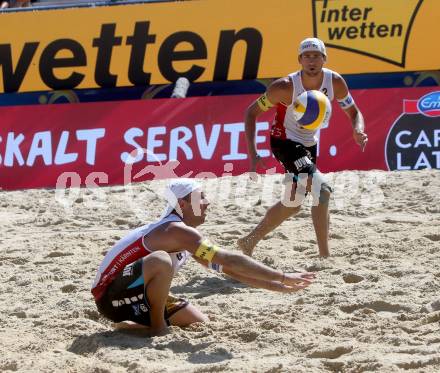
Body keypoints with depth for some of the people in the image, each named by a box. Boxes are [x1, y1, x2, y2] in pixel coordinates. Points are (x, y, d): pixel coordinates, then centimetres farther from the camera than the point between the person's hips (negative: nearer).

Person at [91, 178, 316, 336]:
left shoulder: (186, 236, 8)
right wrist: (282, 277, -26)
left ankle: (136, 324, 16)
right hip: (110, 294, -10)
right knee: (161, 261, -35)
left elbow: (228, 269, 11)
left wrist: (277, 286, 4)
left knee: (201, 324, 11)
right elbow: (231, 260, -28)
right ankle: (157, 327, -17)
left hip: (134, 294, 10)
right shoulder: (177, 231, -24)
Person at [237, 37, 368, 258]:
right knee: (322, 191, -24)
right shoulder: (286, 86, -25)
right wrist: (252, 154, -26)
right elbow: (251, 112, -16)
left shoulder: (335, 82, -13)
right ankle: (324, 256, -18)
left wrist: (358, 131, -25)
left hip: (309, 144, 7)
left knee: (293, 204, 17)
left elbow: (354, 112, 0)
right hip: (284, 141, -7)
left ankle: (249, 242, 35)